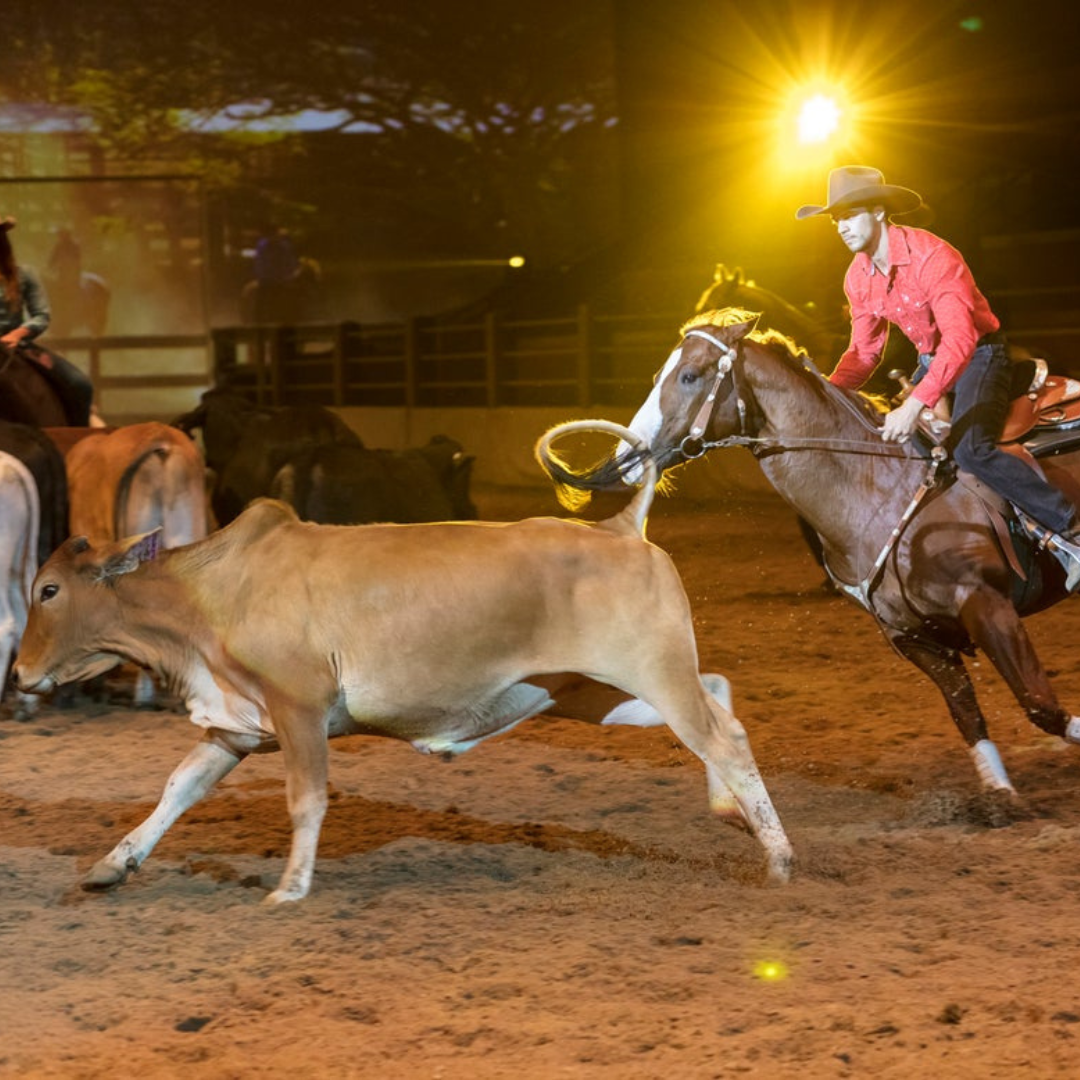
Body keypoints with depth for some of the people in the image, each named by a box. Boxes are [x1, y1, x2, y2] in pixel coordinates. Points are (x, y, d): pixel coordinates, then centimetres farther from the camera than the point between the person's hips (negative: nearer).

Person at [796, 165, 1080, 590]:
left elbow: (961, 338, -37)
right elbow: (864, 352, 9)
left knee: (969, 448, -31)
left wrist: (914, 406, -46)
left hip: (980, 354, -9)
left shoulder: (931, 256, -27)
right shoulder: (859, 277, -1)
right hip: (932, 361, 9)